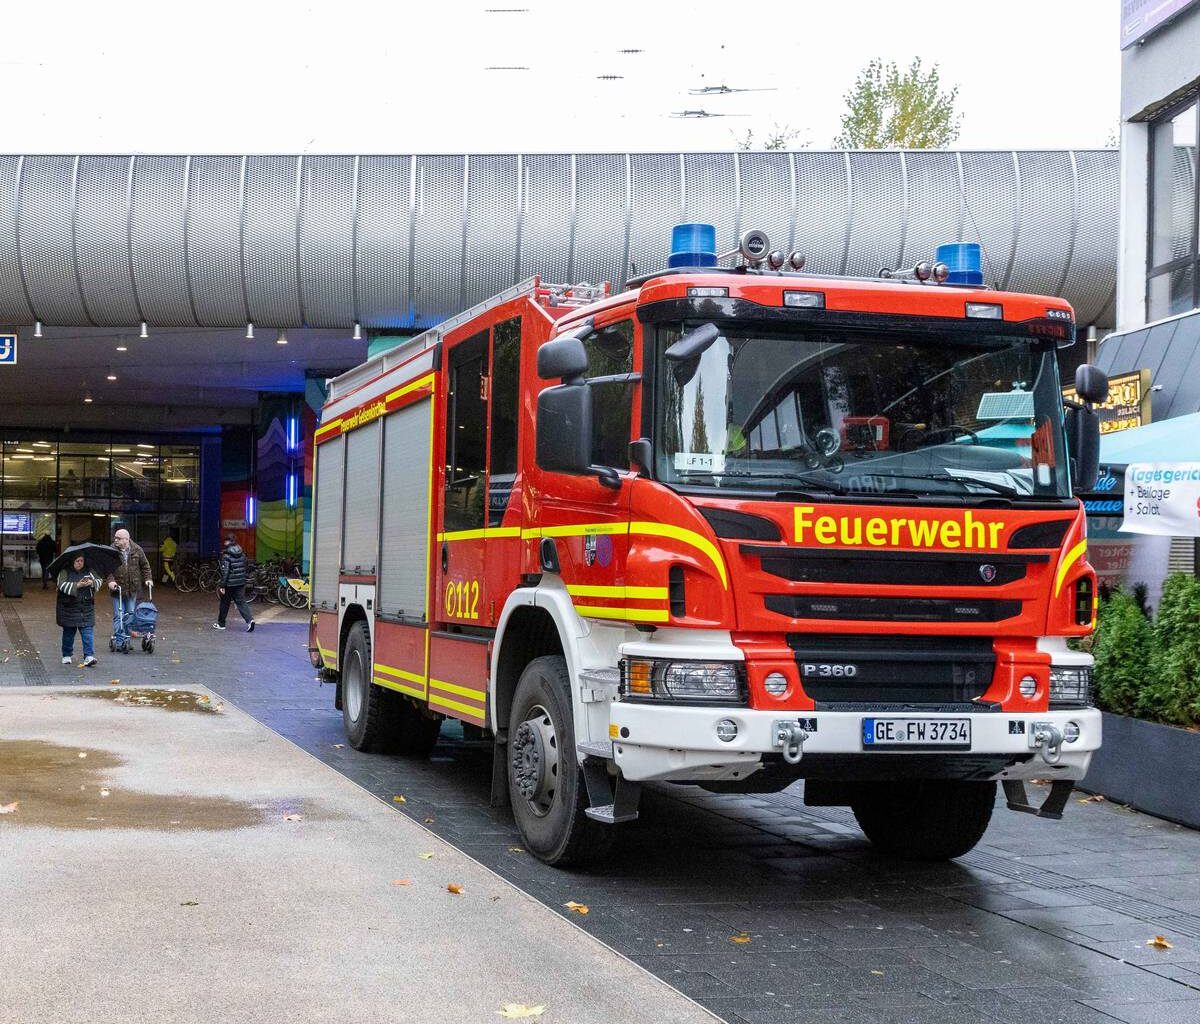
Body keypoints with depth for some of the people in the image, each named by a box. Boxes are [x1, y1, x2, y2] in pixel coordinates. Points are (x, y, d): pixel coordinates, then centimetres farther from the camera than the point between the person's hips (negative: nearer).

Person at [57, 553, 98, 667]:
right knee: (68, 632, 10)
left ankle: (89, 656, -14)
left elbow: (98, 581, 8)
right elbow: (62, 585, -16)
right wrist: (77, 585, -26)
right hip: (69, 607, -2)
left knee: (88, 631, -9)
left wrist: (92, 583, -15)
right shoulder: (65, 572, -4)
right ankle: (67, 656, 26)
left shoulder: (88, 571, 9)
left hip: (86, 607, 2)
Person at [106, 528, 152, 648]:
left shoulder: (137, 550, 1)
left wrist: (148, 578, 1)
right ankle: (120, 641, 1)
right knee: (118, 615, -2)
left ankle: (127, 639, 18)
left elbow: (145, 565, 11)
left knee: (130, 615, 8)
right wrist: (110, 580, -20)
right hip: (117, 588, -2)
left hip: (132, 588, 2)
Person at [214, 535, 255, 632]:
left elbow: (225, 571, -17)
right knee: (241, 602, 4)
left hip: (230, 584, -5)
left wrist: (222, 585, -14)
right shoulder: (242, 554, 6)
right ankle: (250, 620, -15)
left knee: (224, 603, 11)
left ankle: (221, 623, 23)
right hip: (241, 583, 5)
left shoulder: (226, 555, -14)